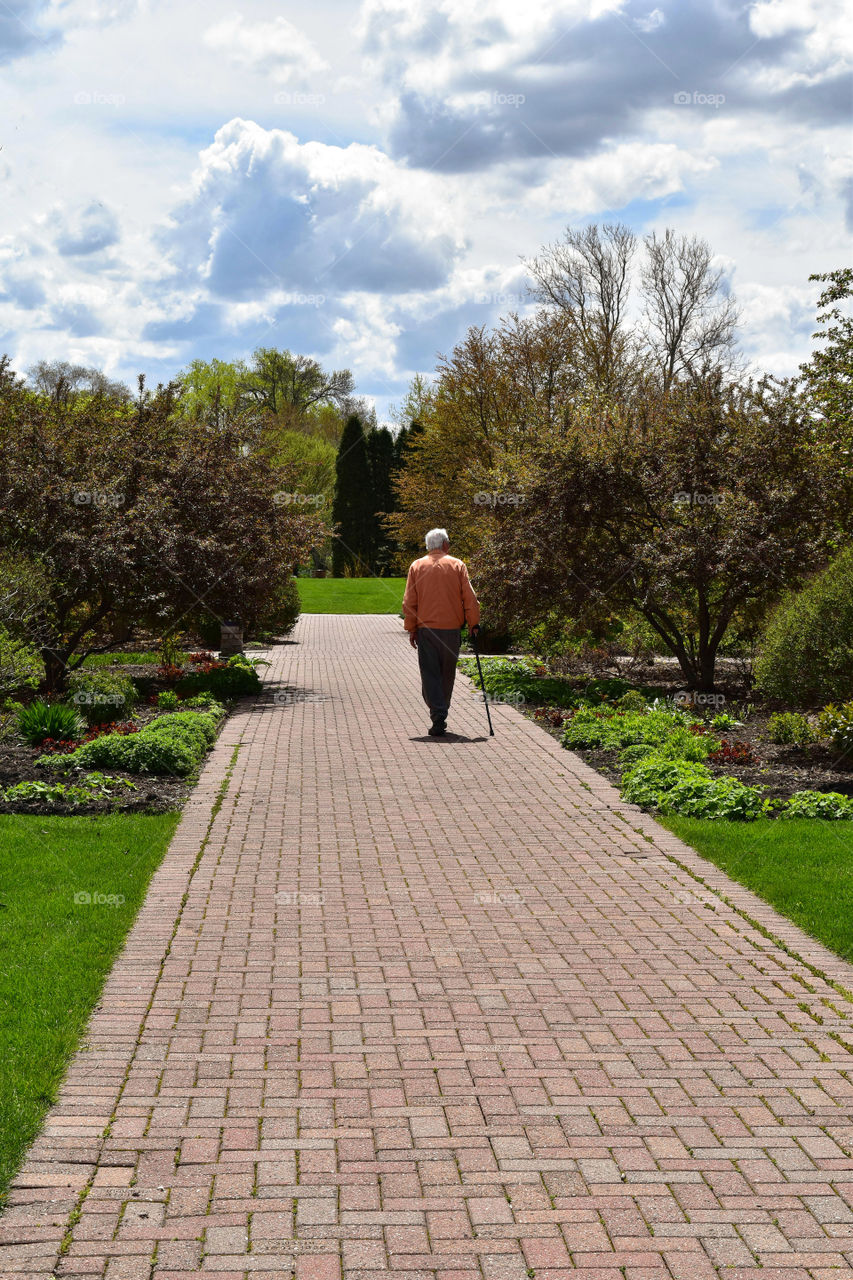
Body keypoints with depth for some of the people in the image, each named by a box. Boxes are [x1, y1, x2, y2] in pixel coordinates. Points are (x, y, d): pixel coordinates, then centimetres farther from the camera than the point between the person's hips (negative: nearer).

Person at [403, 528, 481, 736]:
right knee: (447, 674, 13)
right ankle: (441, 714, 23)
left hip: (426, 629, 0)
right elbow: (469, 598, -1)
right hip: (452, 628, 0)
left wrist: (411, 629, 8)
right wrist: (474, 624, 7)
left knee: (430, 674, -2)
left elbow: (409, 602, 3)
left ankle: (438, 717, -16)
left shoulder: (416, 566, 4)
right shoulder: (457, 565, 2)